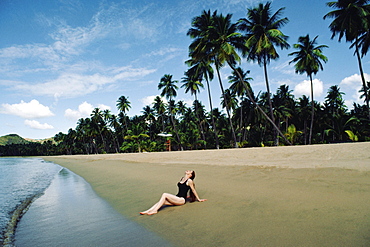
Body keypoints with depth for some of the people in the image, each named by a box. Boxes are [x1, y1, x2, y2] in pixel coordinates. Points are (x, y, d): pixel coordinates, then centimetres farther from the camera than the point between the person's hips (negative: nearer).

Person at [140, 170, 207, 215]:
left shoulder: (189, 181, -6)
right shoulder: (182, 178, 16)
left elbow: (194, 190, 3)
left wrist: (199, 199, 11)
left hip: (182, 200, -7)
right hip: (177, 198, 7)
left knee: (164, 195, -25)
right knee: (162, 201, -17)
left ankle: (155, 210, -29)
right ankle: (148, 211, -27)